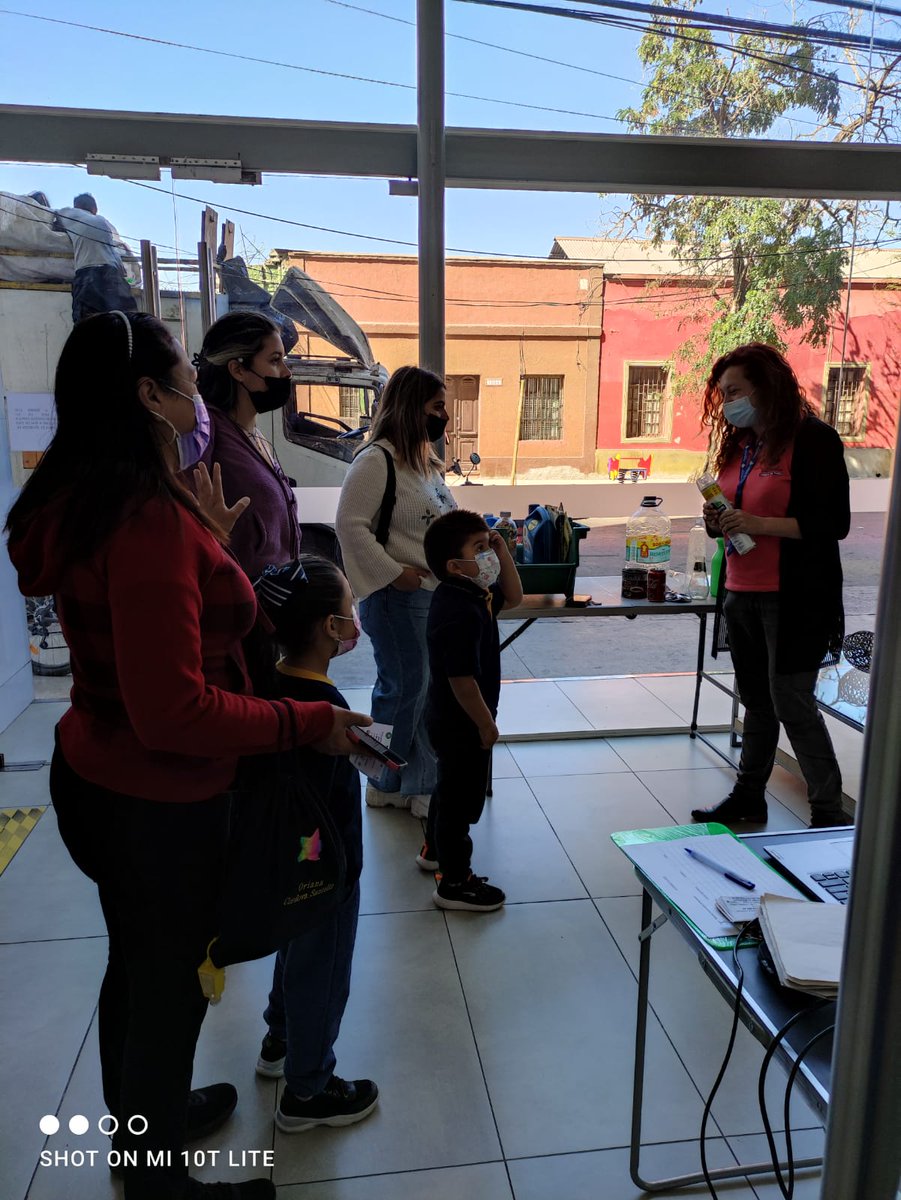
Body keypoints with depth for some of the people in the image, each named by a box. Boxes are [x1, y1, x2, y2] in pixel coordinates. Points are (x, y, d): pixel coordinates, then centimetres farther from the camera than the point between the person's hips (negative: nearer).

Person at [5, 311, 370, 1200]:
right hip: (156, 803, -9)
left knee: (138, 965, 27)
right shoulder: (151, 518, -28)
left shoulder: (86, 505, 2)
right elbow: (174, 710, -30)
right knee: (171, 989, 13)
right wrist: (310, 723, -22)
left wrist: (207, 546, 11)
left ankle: (141, 1117, 52)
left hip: (97, 775, 9)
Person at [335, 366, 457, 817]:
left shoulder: (426, 463, 16)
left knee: (429, 690, 12)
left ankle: (422, 784, 25)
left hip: (435, 594, 9)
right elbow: (351, 525, -19)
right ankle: (385, 784, 20)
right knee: (403, 690, 1)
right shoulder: (376, 460, -13)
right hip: (398, 598, -9)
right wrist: (394, 573, -19)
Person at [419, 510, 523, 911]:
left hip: (448, 718, 11)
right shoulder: (460, 613, -31)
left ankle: (435, 849, 47)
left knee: (451, 786, 27)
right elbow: (462, 680, -30)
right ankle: (455, 882, 19)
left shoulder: (472, 593, 1)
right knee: (462, 795, 4)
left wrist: (503, 553, 1)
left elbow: (512, 597, 14)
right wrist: (486, 724, -19)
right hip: (462, 722, -11)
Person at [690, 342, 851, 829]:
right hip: (741, 594, 7)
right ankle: (748, 795, 27)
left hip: (793, 599, -7)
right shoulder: (738, 445, 12)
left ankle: (829, 812, 10)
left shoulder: (813, 440, -10)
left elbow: (834, 523, -15)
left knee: (792, 703, -4)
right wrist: (717, 521, -3)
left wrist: (759, 524, -23)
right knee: (756, 700, 16)